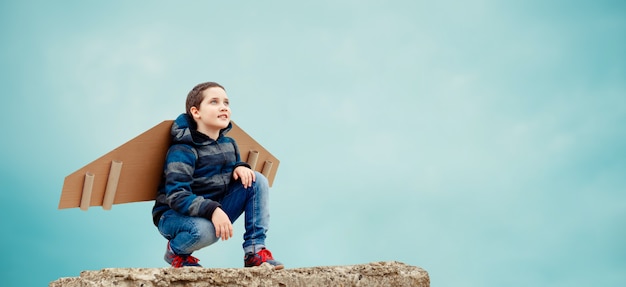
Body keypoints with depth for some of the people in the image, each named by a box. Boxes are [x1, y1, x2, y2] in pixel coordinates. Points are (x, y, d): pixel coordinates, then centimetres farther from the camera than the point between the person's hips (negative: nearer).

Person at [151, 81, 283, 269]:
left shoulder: (229, 144, 2)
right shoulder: (182, 150, -20)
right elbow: (176, 196, -28)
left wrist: (240, 167, -11)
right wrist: (212, 210, -42)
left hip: (216, 211, 7)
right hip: (176, 215, -6)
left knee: (257, 180, -10)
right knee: (204, 230, -41)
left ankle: (255, 250, -10)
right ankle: (175, 251, -3)